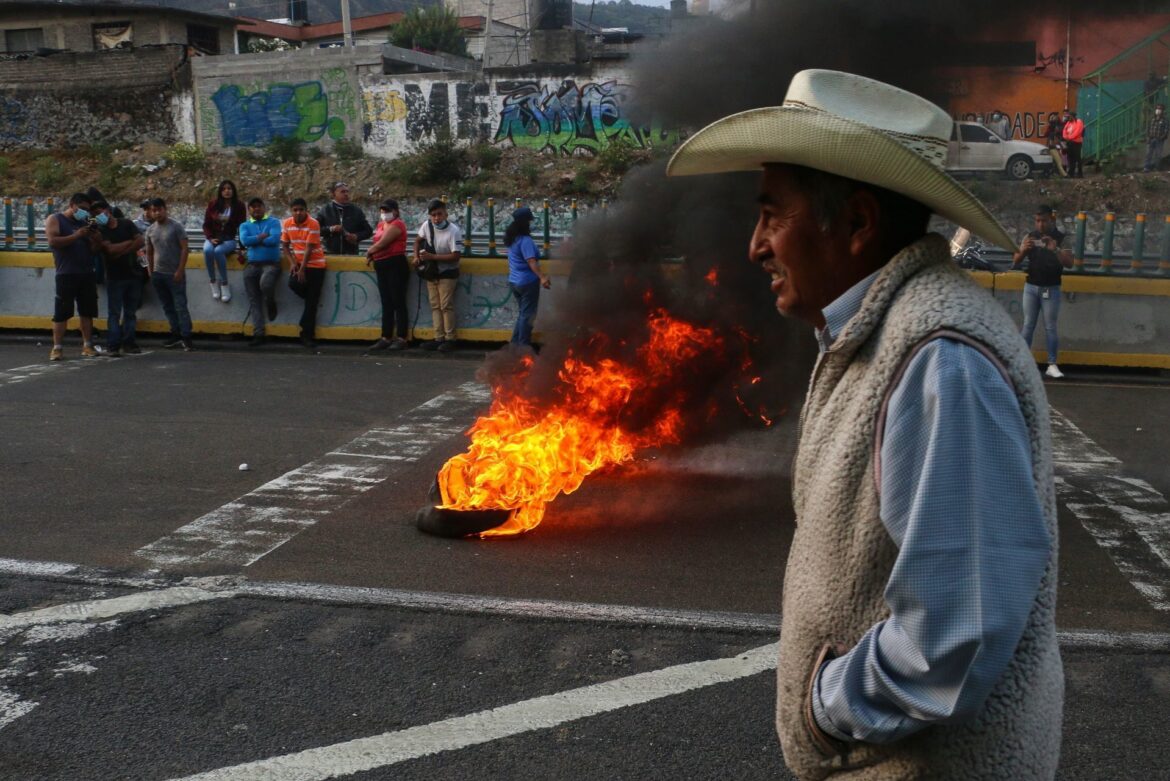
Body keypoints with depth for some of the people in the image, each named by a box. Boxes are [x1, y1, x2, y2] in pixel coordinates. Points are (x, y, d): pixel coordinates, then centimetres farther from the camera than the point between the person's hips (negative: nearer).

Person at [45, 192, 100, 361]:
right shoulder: (55, 219, 2)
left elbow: (94, 249, 17)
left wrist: (94, 238, -4)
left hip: (87, 273, 5)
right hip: (66, 274, -5)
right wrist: (76, 235, -19)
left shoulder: (85, 222, 16)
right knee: (62, 312, -5)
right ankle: (57, 348, -2)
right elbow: (53, 241, -13)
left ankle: (87, 346, 12)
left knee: (87, 311, 6)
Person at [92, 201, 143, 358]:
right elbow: (110, 249, -16)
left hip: (133, 274, 2)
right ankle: (112, 346, -5)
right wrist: (130, 242, -7)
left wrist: (123, 251, -11)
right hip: (114, 277, -2)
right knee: (114, 313, -4)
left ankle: (129, 342, 14)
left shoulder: (127, 224, 7)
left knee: (131, 312, 7)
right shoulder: (100, 231, 0)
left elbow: (141, 241, -5)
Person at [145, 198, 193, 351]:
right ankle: (176, 334, 16)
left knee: (180, 307, -7)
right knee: (168, 307, 9)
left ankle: (186, 337, -6)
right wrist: (151, 272, 10)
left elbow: (184, 249, -8)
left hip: (175, 274, -6)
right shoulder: (150, 230, 10)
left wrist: (180, 271, -14)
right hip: (158, 275, 6)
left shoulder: (176, 227, -6)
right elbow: (149, 252, 17)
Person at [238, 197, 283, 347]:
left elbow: (274, 239, -14)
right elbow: (244, 241, -5)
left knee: (265, 284, -35)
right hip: (252, 265, 4)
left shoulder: (273, 222, 5)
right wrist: (262, 237, -9)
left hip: (271, 263, -4)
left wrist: (254, 241, -6)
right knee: (254, 300, -1)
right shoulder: (245, 226, 15)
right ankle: (259, 333, 3)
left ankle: (271, 304, 0)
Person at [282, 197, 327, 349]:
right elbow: (285, 245, 8)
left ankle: (307, 336, 3)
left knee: (311, 302, -4)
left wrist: (302, 269, -19)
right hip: (298, 263, 3)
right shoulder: (287, 224, 2)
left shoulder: (313, 224, -13)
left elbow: (309, 249, -16)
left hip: (315, 265, -3)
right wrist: (292, 263, -8)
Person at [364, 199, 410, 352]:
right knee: (386, 304, 9)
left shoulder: (397, 224, -9)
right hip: (382, 266, 9)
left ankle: (401, 339, -4)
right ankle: (386, 338, 11)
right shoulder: (381, 224, 19)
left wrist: (369, 252, 1)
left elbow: (382, 243, -14)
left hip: (395, 265, -9)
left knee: (398, 303, -6)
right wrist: (372, 254, -1)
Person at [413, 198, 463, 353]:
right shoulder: (427, 225, -6)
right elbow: (418, 240, 13)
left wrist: (432, 257, -26)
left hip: (447, 274, -6)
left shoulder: (454, 231, -23)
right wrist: (416, 256, -2)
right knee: (435, 306, 9)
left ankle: (450, 339, 1)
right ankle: (439, 338, 14)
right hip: (431, 272, 6)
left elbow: (456, 256, -26)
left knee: (446, 306, -6)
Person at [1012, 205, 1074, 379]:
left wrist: (1055, 250, -29)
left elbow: (1069, 263, -12)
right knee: (1028, 325, 2)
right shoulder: (1030, 237, 4)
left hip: (1051, 289, -2)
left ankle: (1052, 365, 1)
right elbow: (1015, 262, 2)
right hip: (1031, 287, 2)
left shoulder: (1061, 238, -3)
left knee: (1050, 327, 0)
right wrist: (1023, 250, -19)